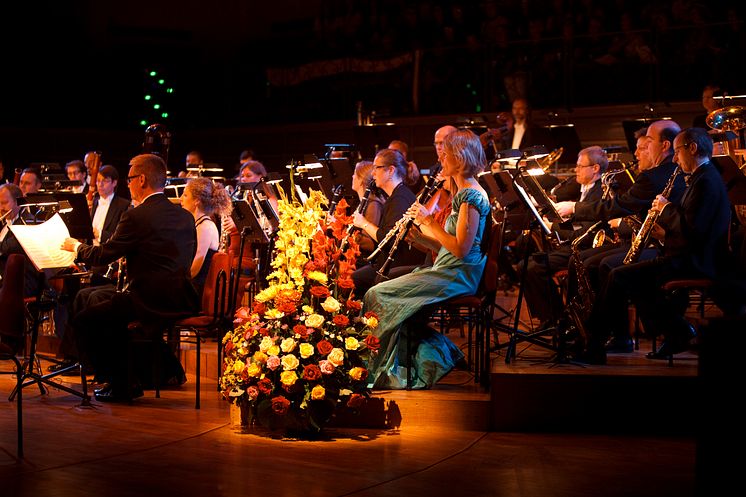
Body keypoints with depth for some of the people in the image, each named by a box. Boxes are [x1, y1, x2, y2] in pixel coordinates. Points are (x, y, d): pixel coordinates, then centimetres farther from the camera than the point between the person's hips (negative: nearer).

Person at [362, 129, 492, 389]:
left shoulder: (472, 195, -16)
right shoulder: (464, 192, 16)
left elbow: (460, 248, -22)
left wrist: (430, 221, -15)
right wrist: (421, 224, 6)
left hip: (458, 276, -10)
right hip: (447, 270, 10)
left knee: (378, 295, -12)